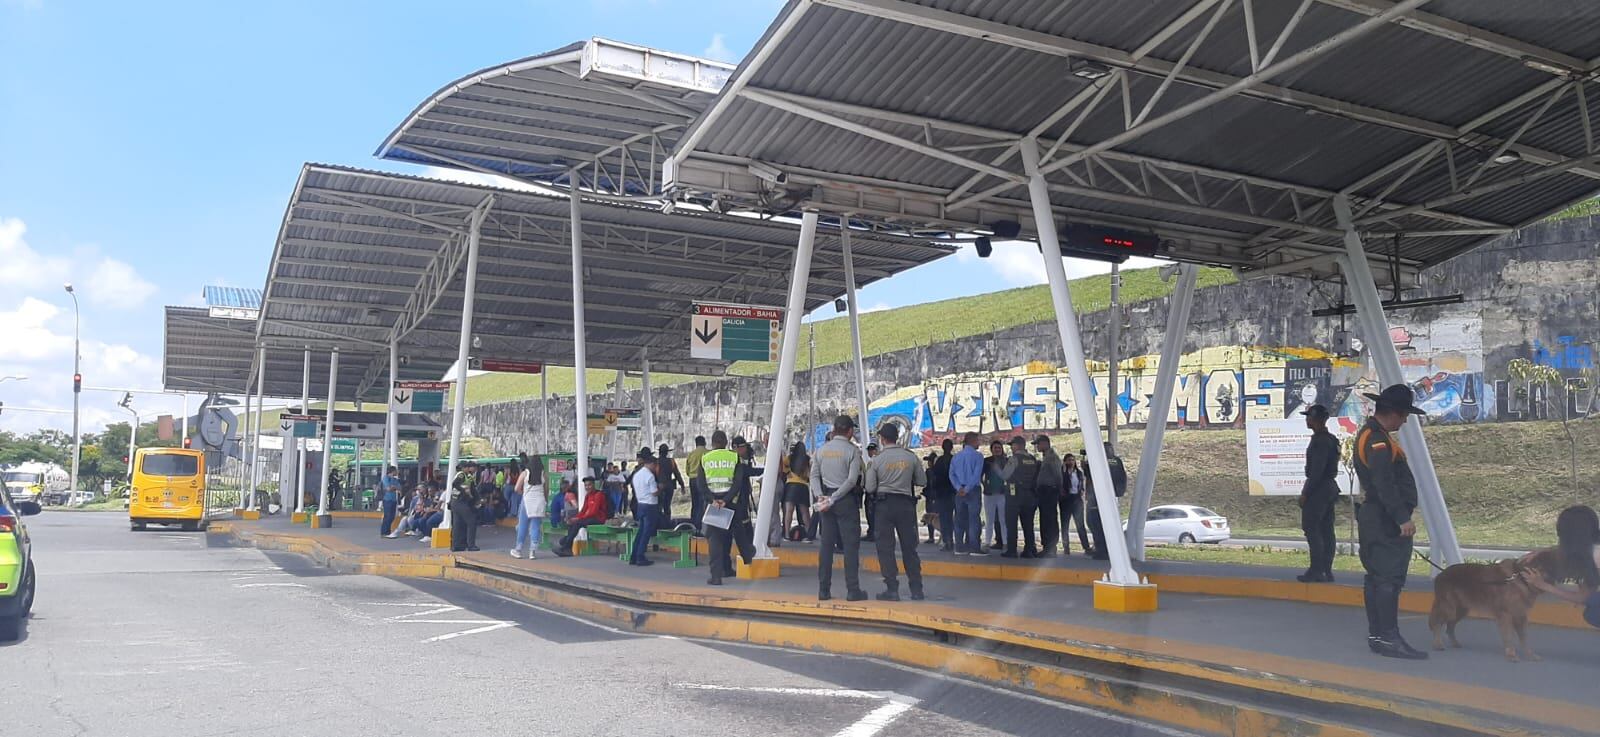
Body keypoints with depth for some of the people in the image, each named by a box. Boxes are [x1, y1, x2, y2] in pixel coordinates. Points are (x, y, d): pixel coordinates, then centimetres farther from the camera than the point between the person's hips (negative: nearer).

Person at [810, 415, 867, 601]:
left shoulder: (822, 449, 9)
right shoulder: (852, 450, -6)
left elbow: (814, 475, 3)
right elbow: (852, 480, -14)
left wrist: (820, 496, -6)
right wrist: (833, 499, -14)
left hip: (826, 498, 5)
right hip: (847, 499, -5)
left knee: (826, 544, 7)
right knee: (851, 545, -1)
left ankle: (823, 590, 8)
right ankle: (852, 590, -1)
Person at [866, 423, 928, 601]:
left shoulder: (877, 460, -6)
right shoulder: (911, 457, -1)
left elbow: (870, 488, -3)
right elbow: (922, 481, 6)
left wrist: (869, 471, 13)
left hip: (884, 504, -2)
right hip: (905, 503, 2)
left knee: (885, 547, 4)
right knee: (909, 547, 11)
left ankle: (892, 589, 2)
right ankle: (916, 589, 13)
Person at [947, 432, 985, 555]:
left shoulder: (956, 457, 13)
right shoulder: (977, 456, -5)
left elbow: (952, 474, 4)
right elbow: (977, 475, -14)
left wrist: (959, 487, -5)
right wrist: (967, 489, -13)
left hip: (960, 491, 6)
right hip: (974, 490, -6)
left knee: (960, 519, 8)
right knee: (974, 519, -5)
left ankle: (960, 547, 9)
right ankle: (974, 548, -8)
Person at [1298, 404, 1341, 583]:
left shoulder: (1320, 441, -17)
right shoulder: (1331, 439, 15)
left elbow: (1317, 470, -21)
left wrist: (1305, 493, -18)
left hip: (1318, 488, -10)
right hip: (1330, 487, 10)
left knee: (1311, 528, -7)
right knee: (1326, 530, 9)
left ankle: (1316, 571, -8)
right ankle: (1326, 571, 12)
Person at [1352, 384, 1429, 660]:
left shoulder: (1368, 434, 17)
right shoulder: (1378, 441, -17)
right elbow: (1385, 485, -25)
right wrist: (1402, 518, -27)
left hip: (1373, 517, 11)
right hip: (1386, 522, -11)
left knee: (1376, 577, 12)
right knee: (1390, 578, -10)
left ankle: (1376, 636, 18)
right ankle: (1389, 638, -9)